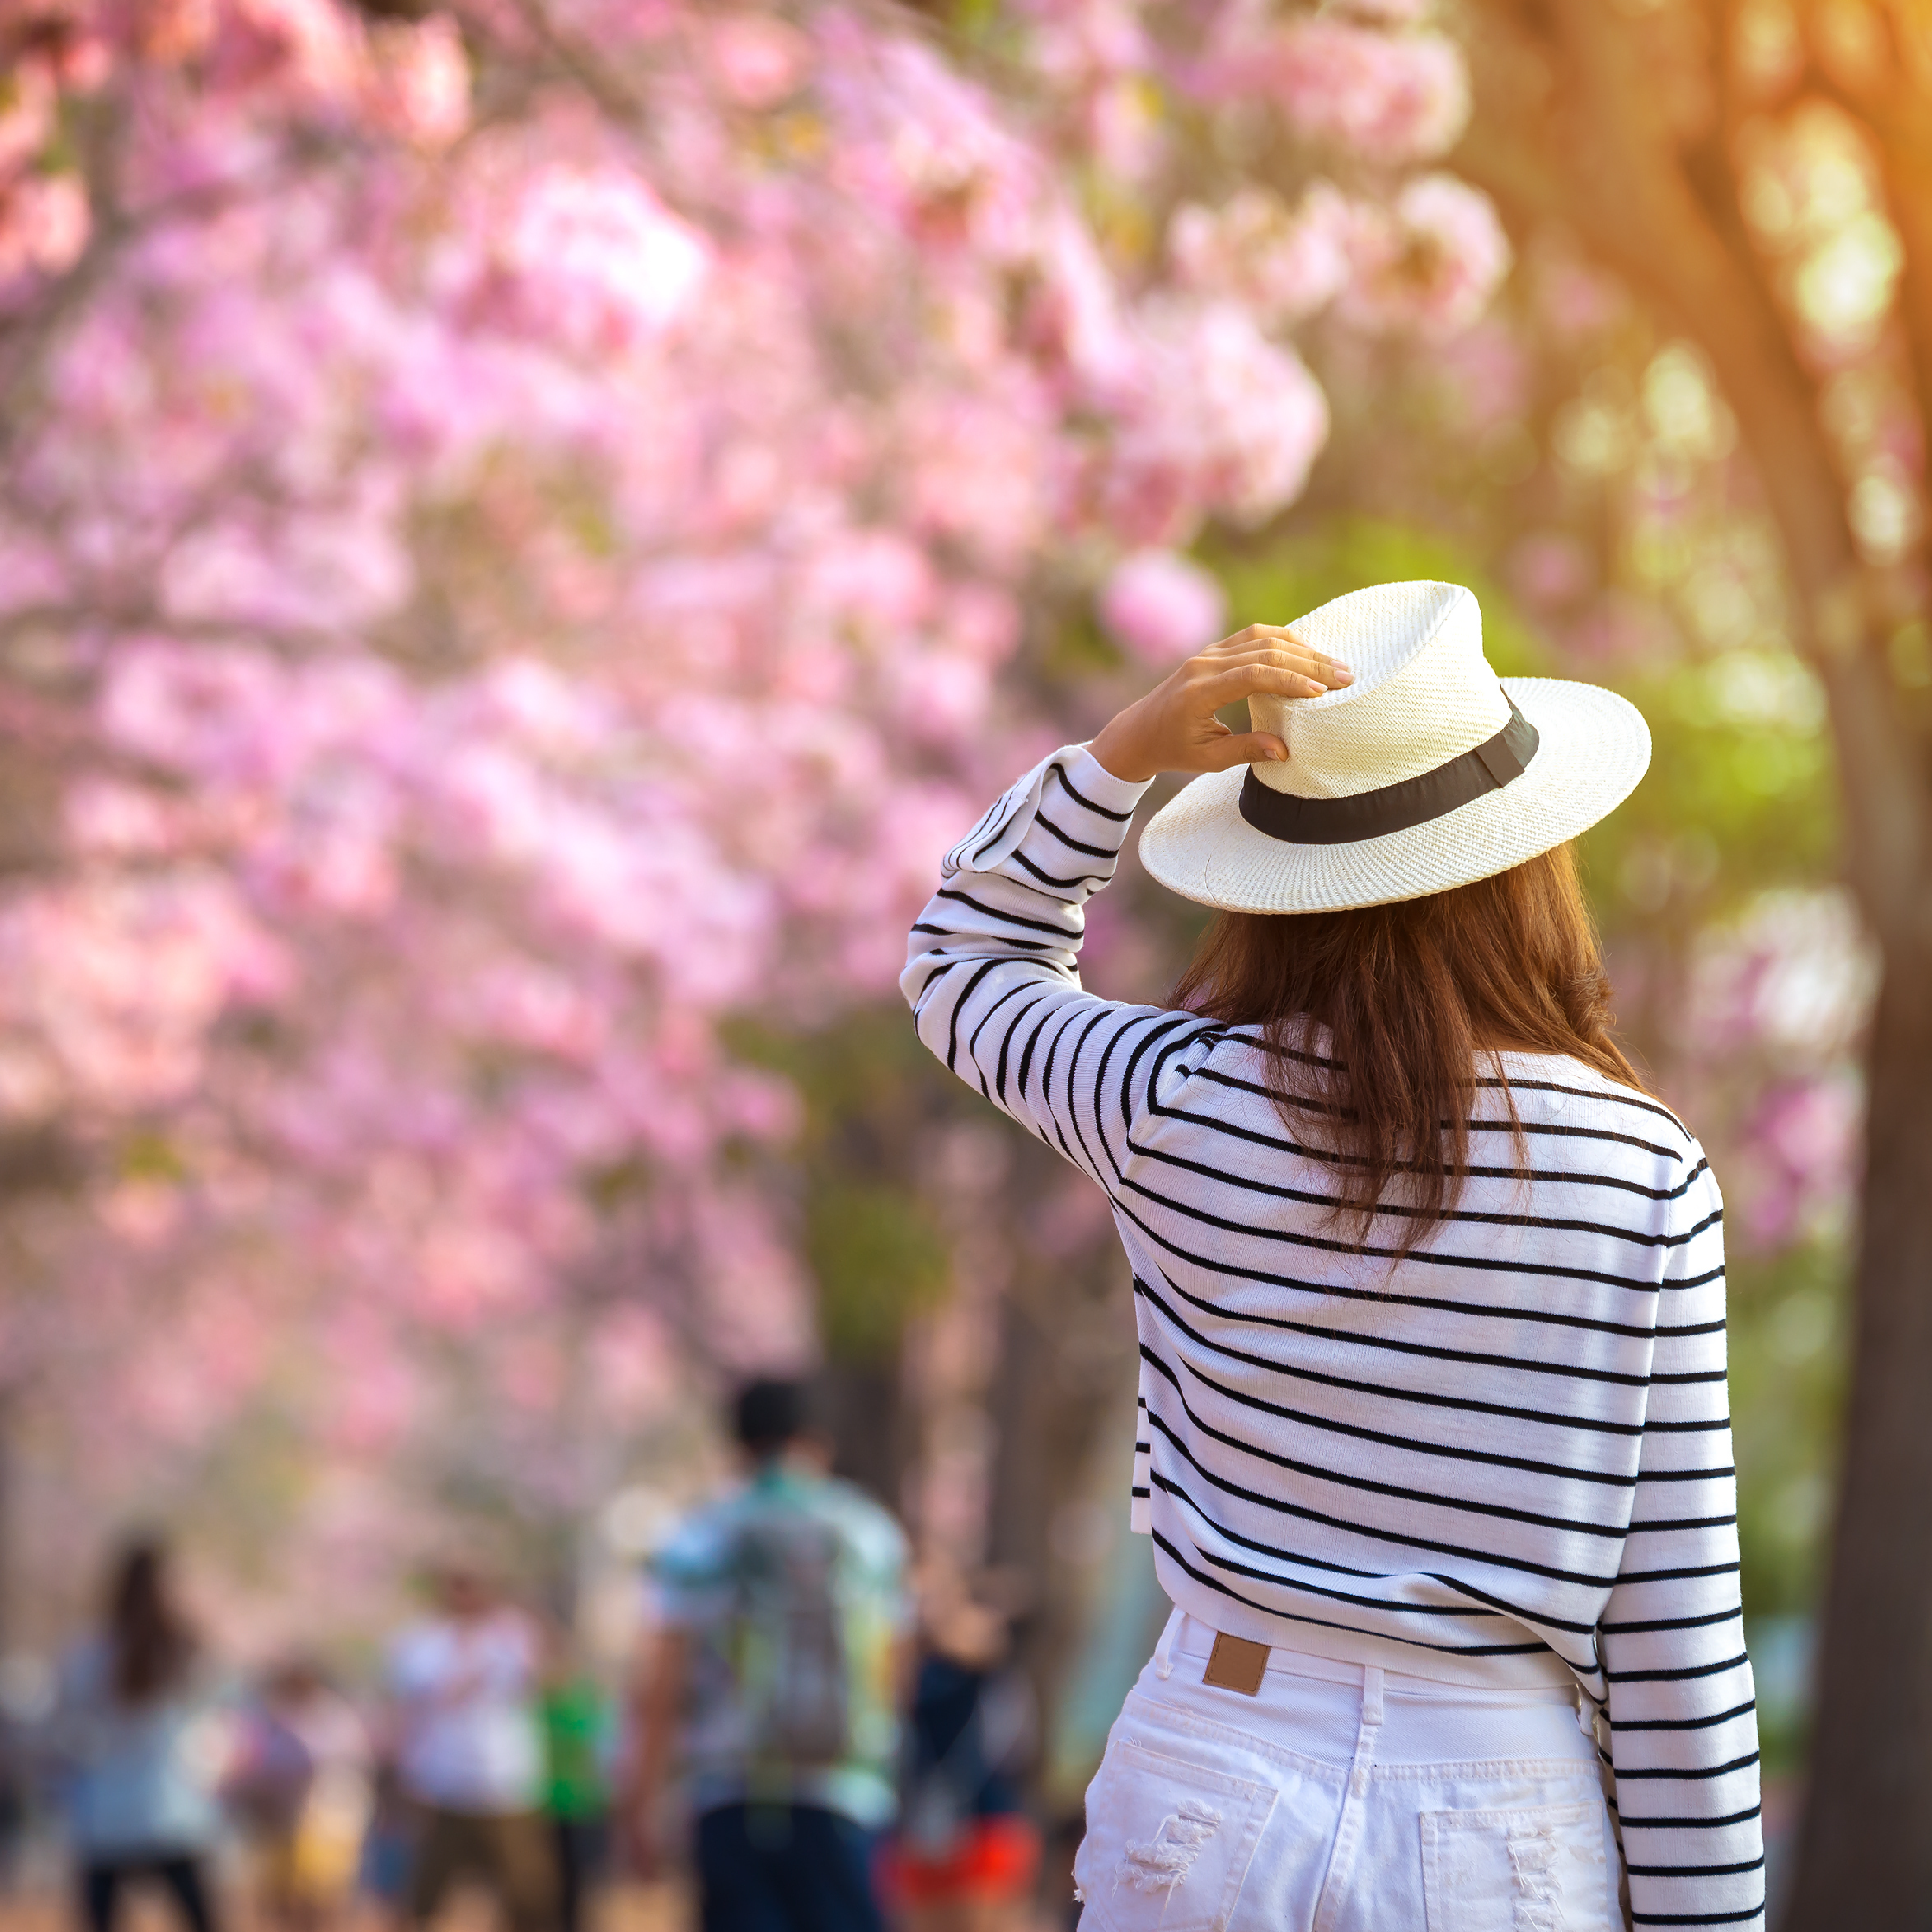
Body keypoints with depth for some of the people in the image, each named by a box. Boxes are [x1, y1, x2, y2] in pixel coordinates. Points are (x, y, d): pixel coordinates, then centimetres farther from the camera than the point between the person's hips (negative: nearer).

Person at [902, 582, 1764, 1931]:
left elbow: (969, 961, 17)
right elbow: (1672, 1630, -6)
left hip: (1211, 1801, 1)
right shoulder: (1645, 1178, -8)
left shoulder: (1184, 1111, -6)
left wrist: (1133, 747, 1)